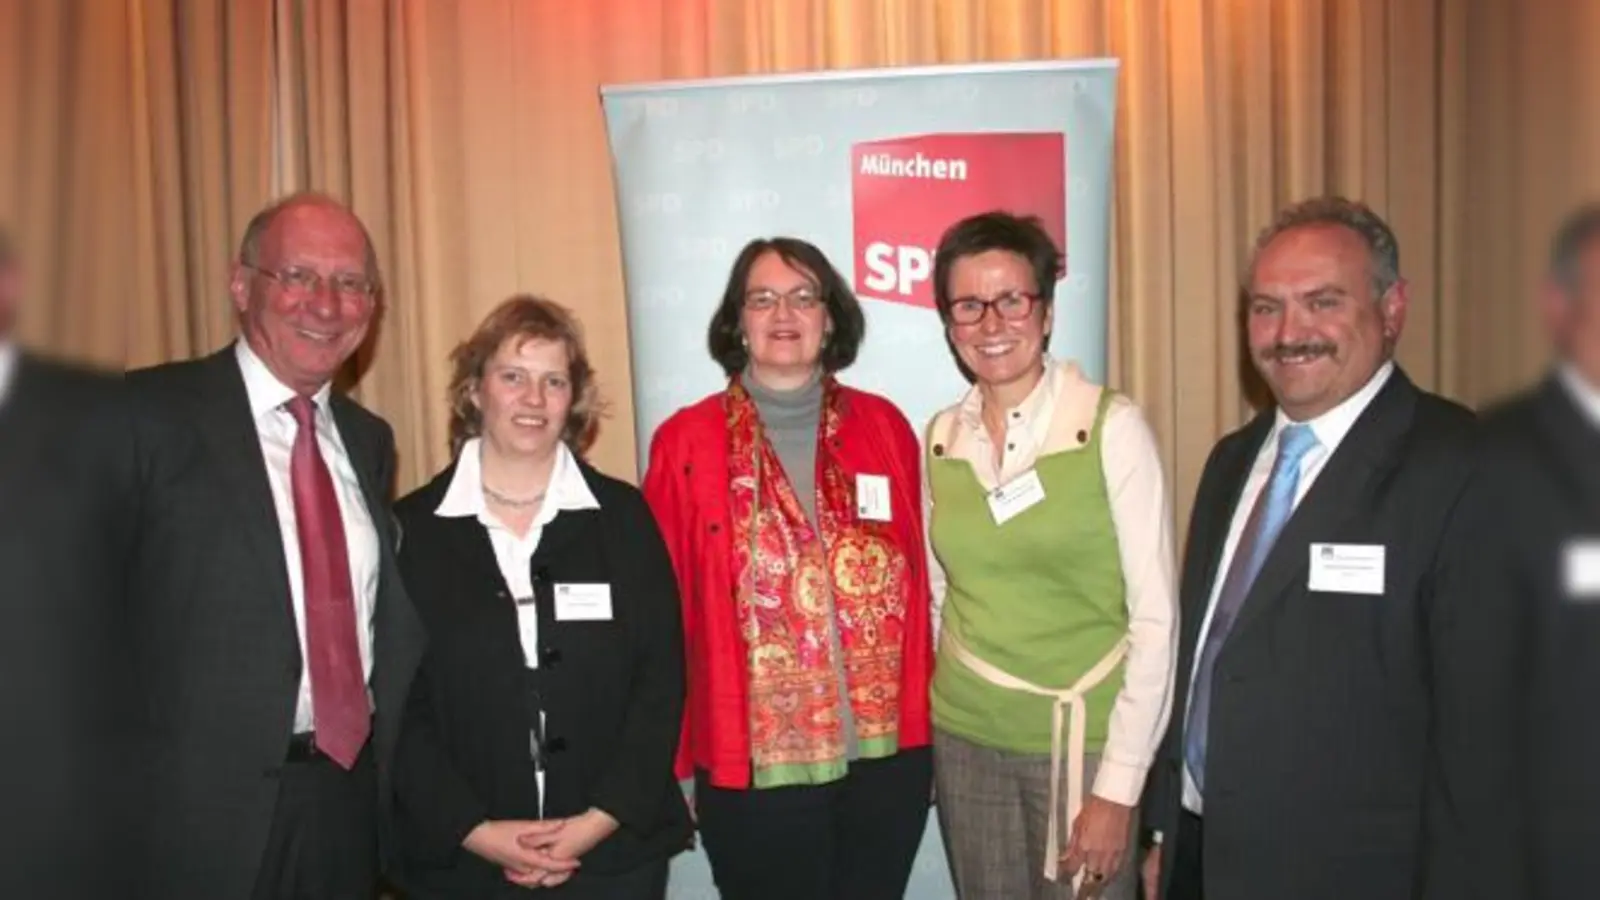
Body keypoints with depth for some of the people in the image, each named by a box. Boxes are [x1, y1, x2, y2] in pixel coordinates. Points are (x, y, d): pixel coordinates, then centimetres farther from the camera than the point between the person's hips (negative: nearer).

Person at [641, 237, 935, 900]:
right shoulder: (686, 442, -5)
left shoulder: (883, 426, 2)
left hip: (887, 751, 2)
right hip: (756, 763, -2)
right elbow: (667, 608, -3)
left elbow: (914, 580, 6)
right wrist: (674, 757, -3)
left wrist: (925, 723, 5)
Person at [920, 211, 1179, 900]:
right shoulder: (940, 438, 3)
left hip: (1084, 740, -4)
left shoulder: (1112, 428, -10)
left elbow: (1155, 616, -11)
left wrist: (1119, 786, -13)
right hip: (966, 740, 4)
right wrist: (929, 725, 8)